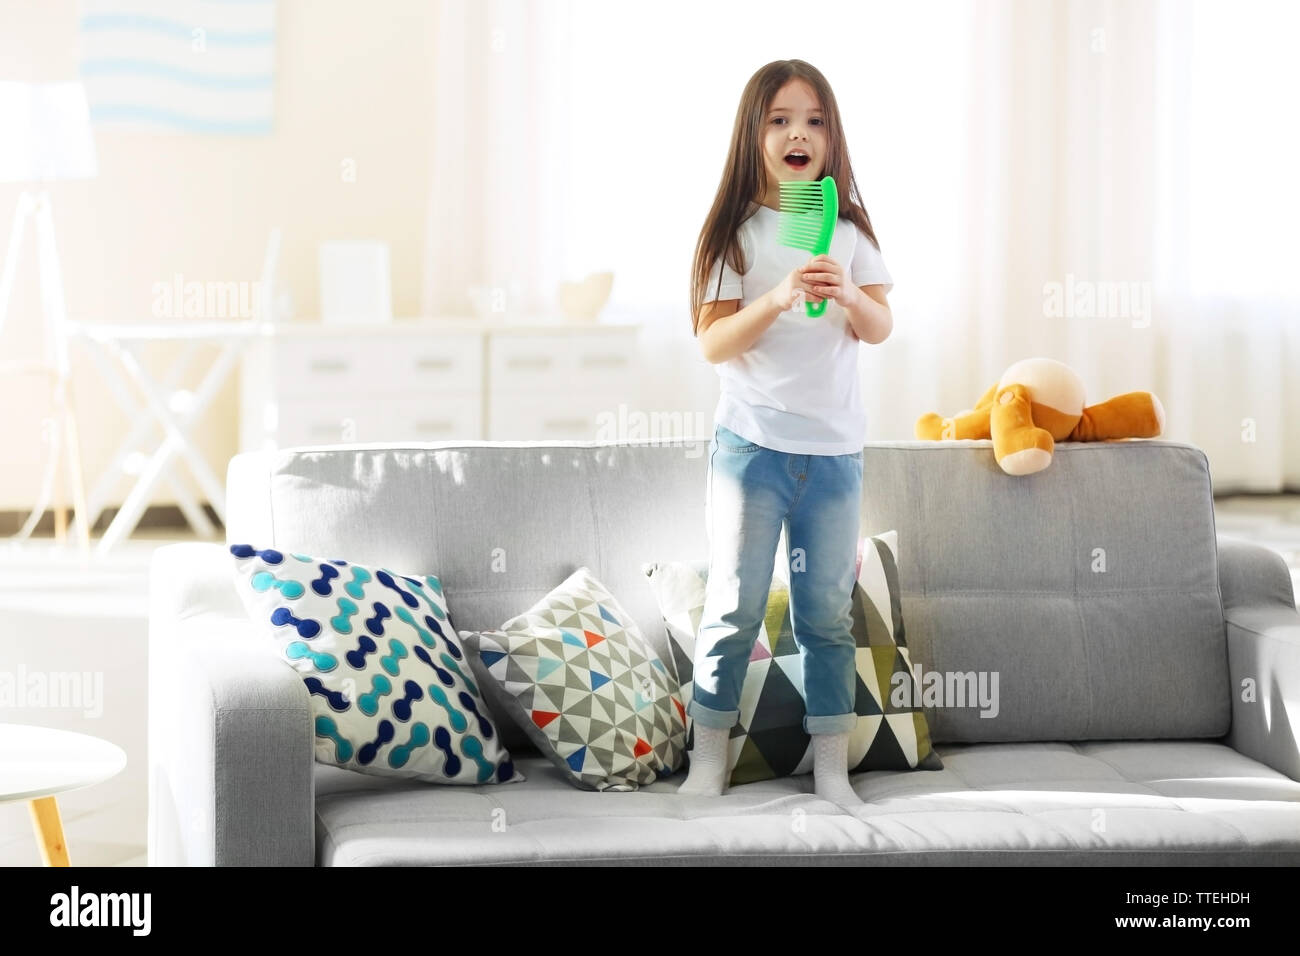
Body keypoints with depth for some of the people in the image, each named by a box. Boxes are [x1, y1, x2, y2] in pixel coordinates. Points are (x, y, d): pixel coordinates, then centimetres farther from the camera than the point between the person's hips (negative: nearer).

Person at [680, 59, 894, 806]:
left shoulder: (849, 230, 5)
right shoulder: (737, 232, -3)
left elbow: (882, 327, -1)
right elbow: (713, 344, -9)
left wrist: (848, 296, -22)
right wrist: (777, 299, -24)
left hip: (835, 449, 3)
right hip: (753, 444, -2)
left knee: (829, 610, 7)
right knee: (736, 605, 0)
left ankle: (832, 764, 12)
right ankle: (710, 757, 9)